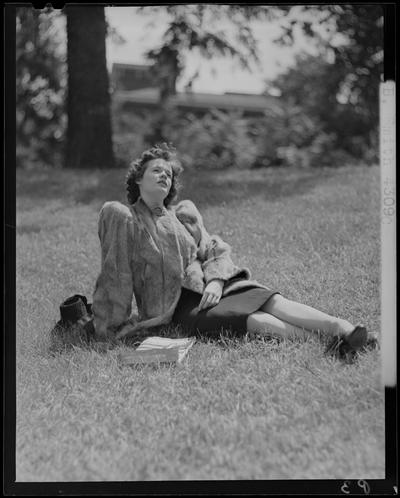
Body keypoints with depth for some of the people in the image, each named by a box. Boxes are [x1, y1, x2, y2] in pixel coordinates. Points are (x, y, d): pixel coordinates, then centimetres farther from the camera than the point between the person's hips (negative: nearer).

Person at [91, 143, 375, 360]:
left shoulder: (184, 213, 17)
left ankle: (345, 329, -41)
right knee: (254, 320, -30)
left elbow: (216, 250, 13)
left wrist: (216, 281, -8)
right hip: (180, 305, -4)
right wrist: (110, 328, -5)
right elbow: (115, 274, -3)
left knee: (272, 301, -25)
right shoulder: (122, 217, 1)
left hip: (210, 287, 5)